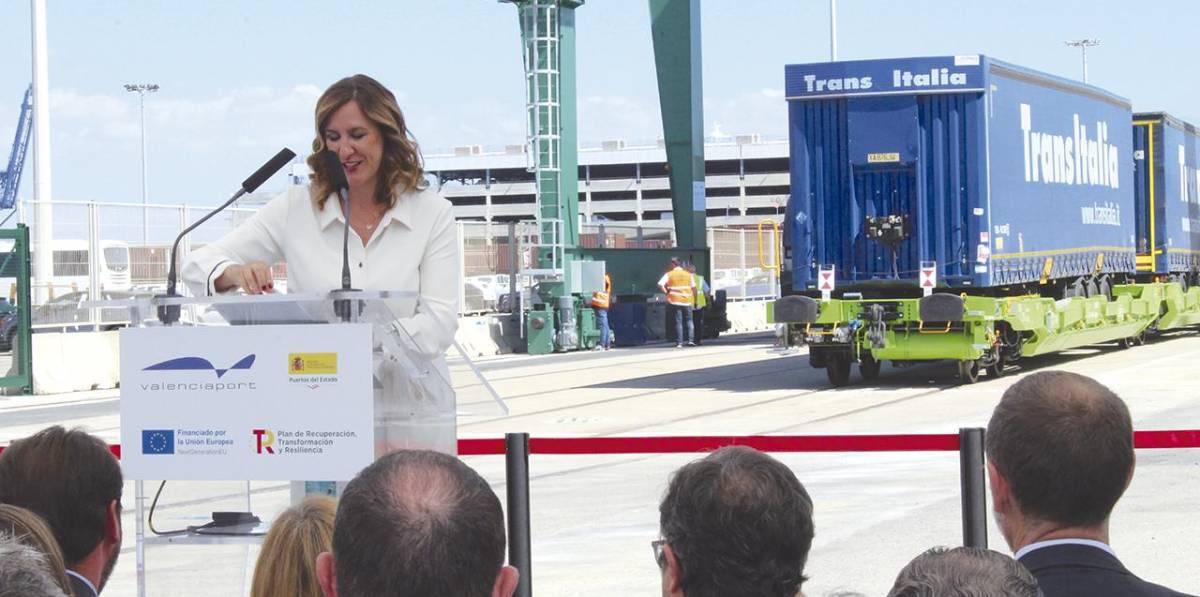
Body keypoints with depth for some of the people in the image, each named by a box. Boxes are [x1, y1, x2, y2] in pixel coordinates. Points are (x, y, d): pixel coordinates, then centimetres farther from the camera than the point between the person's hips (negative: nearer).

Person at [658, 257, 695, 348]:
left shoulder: (669, 274, -1)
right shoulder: (688, 274, 7)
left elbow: (660, 285, -13)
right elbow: (694, 288, 7)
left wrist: (666, 293, -3)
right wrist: (694, 299, 15)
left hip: (675, 301, -2)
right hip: (687, 301, 2)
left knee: (678, 322, 1)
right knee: (689, 320, 13)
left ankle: (679, 343, -2)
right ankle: (690, 340, 3)